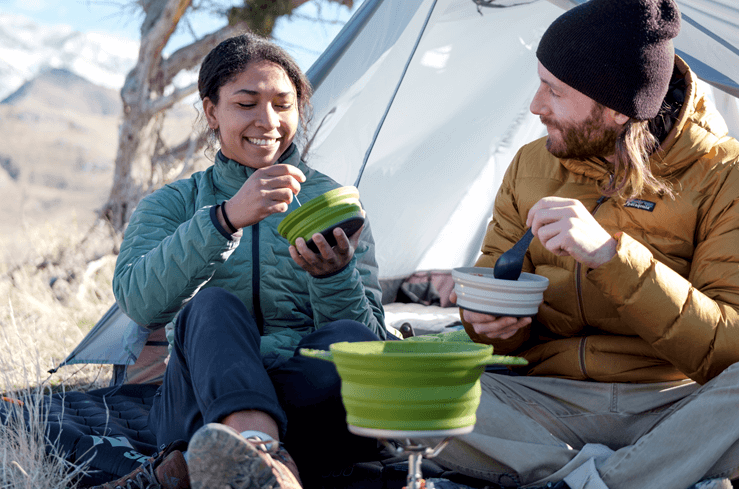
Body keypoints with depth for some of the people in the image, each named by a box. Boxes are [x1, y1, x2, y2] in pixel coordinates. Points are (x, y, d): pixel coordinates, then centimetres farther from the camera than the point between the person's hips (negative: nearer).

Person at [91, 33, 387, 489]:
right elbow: (138, 298, -13)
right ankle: (261, 450, -58)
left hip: (308, 408, 1)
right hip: (198, 398, -1)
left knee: (352, 339, -31)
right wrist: (227, 218, -28)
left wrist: (334, 276, -20)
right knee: (212, 306, -30)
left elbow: (370, 344, 2)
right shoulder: (174, 204, 11)